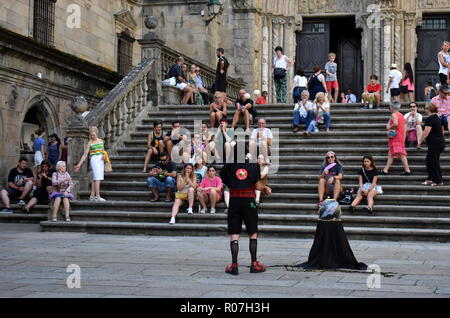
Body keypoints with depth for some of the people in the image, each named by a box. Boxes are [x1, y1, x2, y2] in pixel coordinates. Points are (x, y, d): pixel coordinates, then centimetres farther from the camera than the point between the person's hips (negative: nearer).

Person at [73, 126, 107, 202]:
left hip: (101, 160, 5)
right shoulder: (90, 143, -1)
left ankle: (92, 196, 9)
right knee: (97, 177, -14)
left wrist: (104, 155, 0)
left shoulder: (101, 141, 13)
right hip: (94, 159, -5)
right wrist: (79, 164, -5)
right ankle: (97, 196, -17)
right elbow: (85, 154, -1)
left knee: (95, 178, 6)